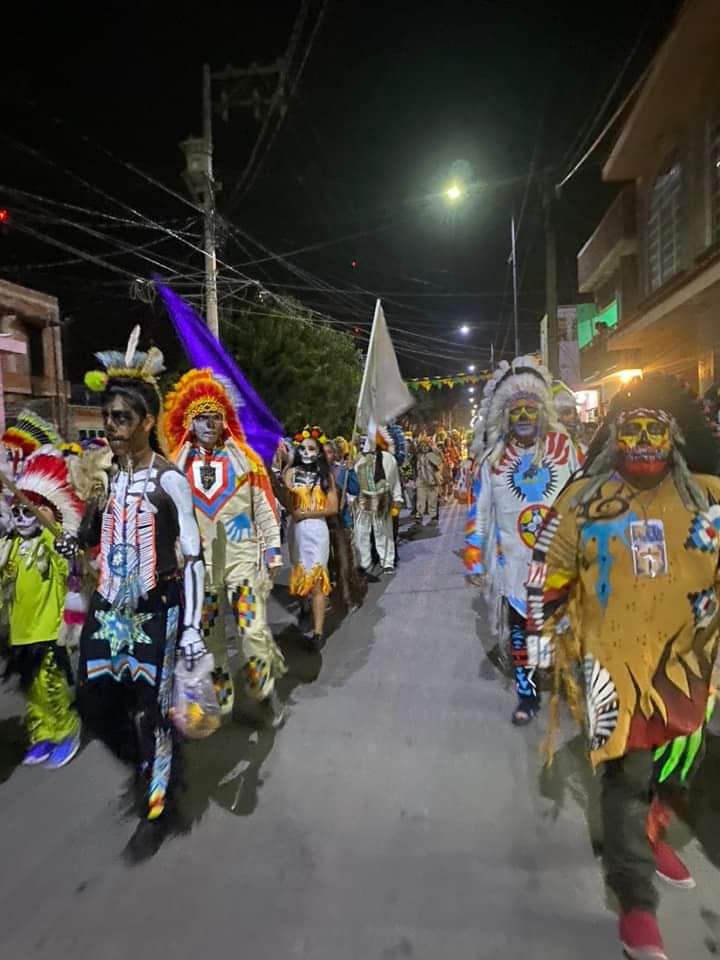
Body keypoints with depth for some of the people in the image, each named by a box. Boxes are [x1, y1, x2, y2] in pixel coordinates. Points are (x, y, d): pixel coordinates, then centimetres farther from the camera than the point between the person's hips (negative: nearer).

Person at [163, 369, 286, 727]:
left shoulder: (244, 458, 1)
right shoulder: (177, 466, 4)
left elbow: (265, 506, 1)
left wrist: (272, 549, -3)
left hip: (243, 559, -2)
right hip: (198, 563, 2)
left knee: (254, 632, -6)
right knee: (208, 635, 12)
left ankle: (267, 693, 17)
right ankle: (221, 700, 29)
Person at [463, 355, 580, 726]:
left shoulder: (564, 446, 0)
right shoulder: (493, 459, -2)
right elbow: (478, 511, 1)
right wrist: (474, 560, -1)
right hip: (513, 562, 0)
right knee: (520, 630, 11)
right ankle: (527, 695, 27)